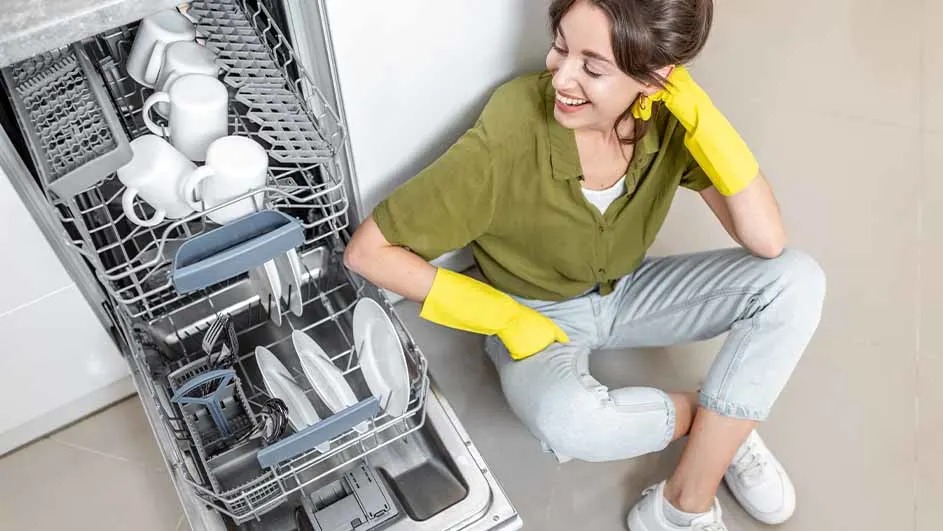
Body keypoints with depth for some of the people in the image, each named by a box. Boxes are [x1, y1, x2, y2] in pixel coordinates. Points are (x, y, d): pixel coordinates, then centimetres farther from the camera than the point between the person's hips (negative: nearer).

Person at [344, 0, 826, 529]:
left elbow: (768, 243, -23)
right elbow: (367, 251, -25)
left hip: (627, 291, 4)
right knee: (565, 418, -38)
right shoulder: (508, 137, -31)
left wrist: (702, 116, -32)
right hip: (537, 315, -4)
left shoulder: (669, 118, -19)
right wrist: (505, 317, -24)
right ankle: (721, 420, -3)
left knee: (797, 278, -15)